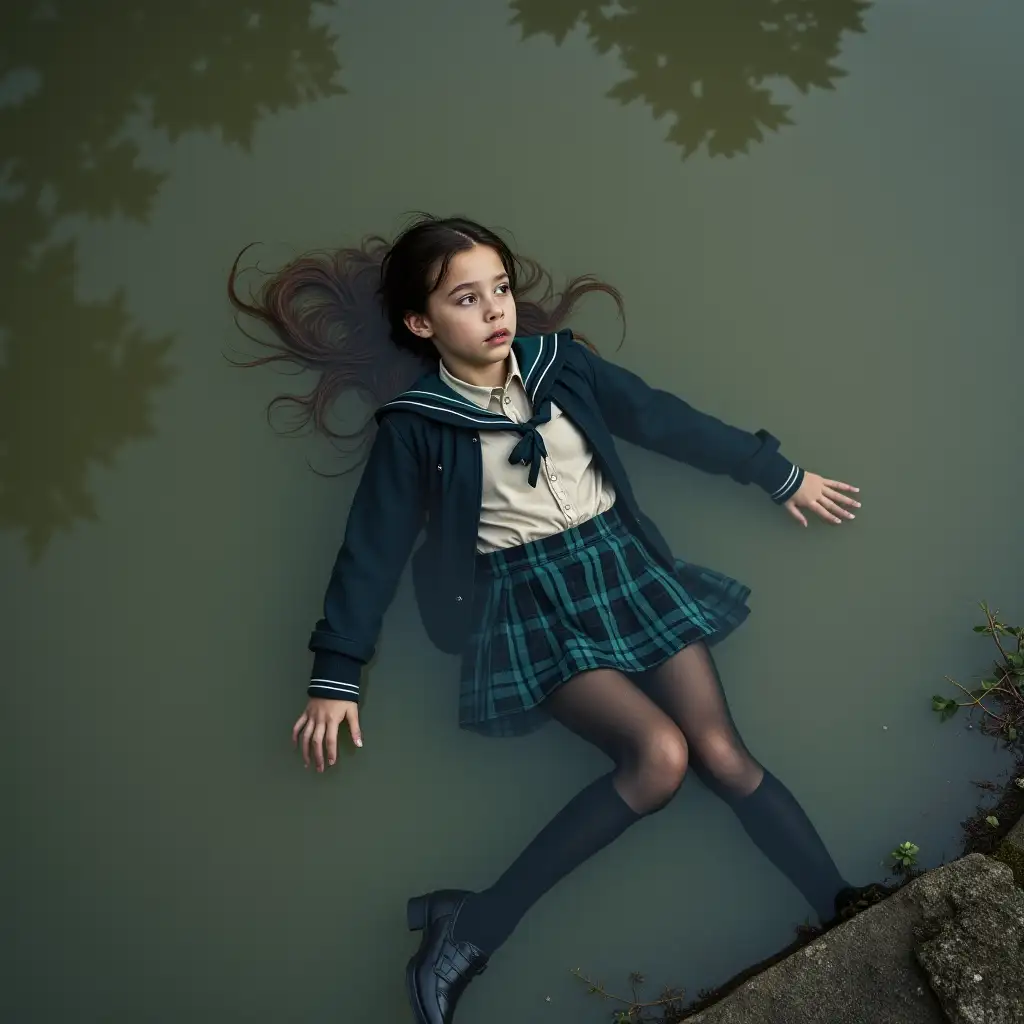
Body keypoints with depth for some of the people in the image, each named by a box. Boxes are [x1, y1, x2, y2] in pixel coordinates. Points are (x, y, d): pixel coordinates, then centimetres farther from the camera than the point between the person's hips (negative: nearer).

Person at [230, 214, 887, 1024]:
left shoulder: (559, 362, 5)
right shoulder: (414, 424, -3)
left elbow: (670, 422, 11)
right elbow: (373, 547, -2)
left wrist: (780, 474, 17)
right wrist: (336, 676, -4)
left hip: (623, 564, 4)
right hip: (531, 599, -3)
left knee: (723, 754, -8)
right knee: (659, 755, -23)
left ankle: (848, 913, 4)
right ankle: (476, 928, -14)